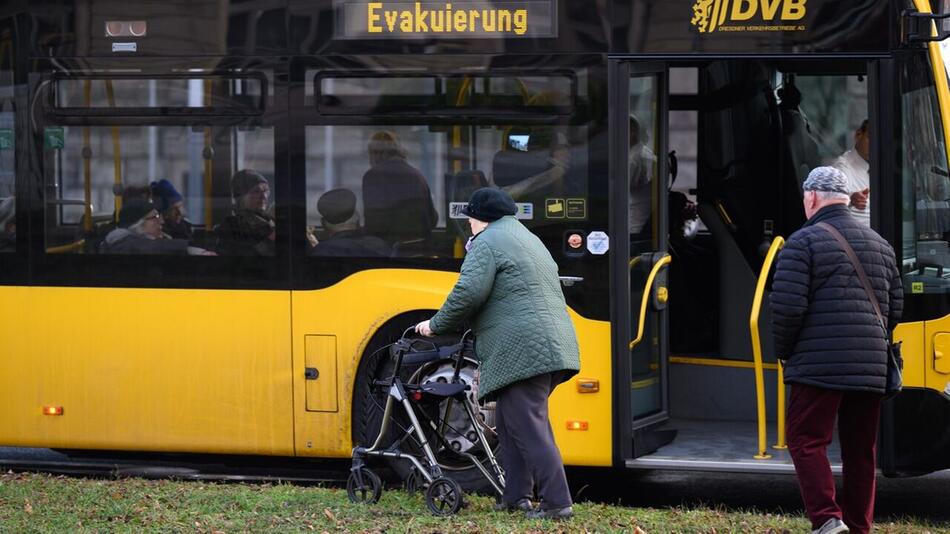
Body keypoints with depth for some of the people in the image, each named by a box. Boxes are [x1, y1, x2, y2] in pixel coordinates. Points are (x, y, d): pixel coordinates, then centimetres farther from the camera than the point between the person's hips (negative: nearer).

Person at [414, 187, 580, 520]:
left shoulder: (488, 243, -3)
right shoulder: (530, 240, 27)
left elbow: (468, 294, -14)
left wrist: (436, 325, 1)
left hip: (521, 353, -10)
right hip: (555, 349, 10)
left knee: (529, 429, -9)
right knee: (509, 424, 17)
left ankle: (557, 503, -13)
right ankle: (516, 496, 17)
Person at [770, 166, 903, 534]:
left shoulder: (804, 242, -5)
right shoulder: (879, 245, 16)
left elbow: (786, 306, -12)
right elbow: (895, 308, 17)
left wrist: (784, 351, 2)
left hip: (819, 365, -6)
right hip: (872, 367, 6)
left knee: (806, 441, -2)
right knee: (860, 449, 11)